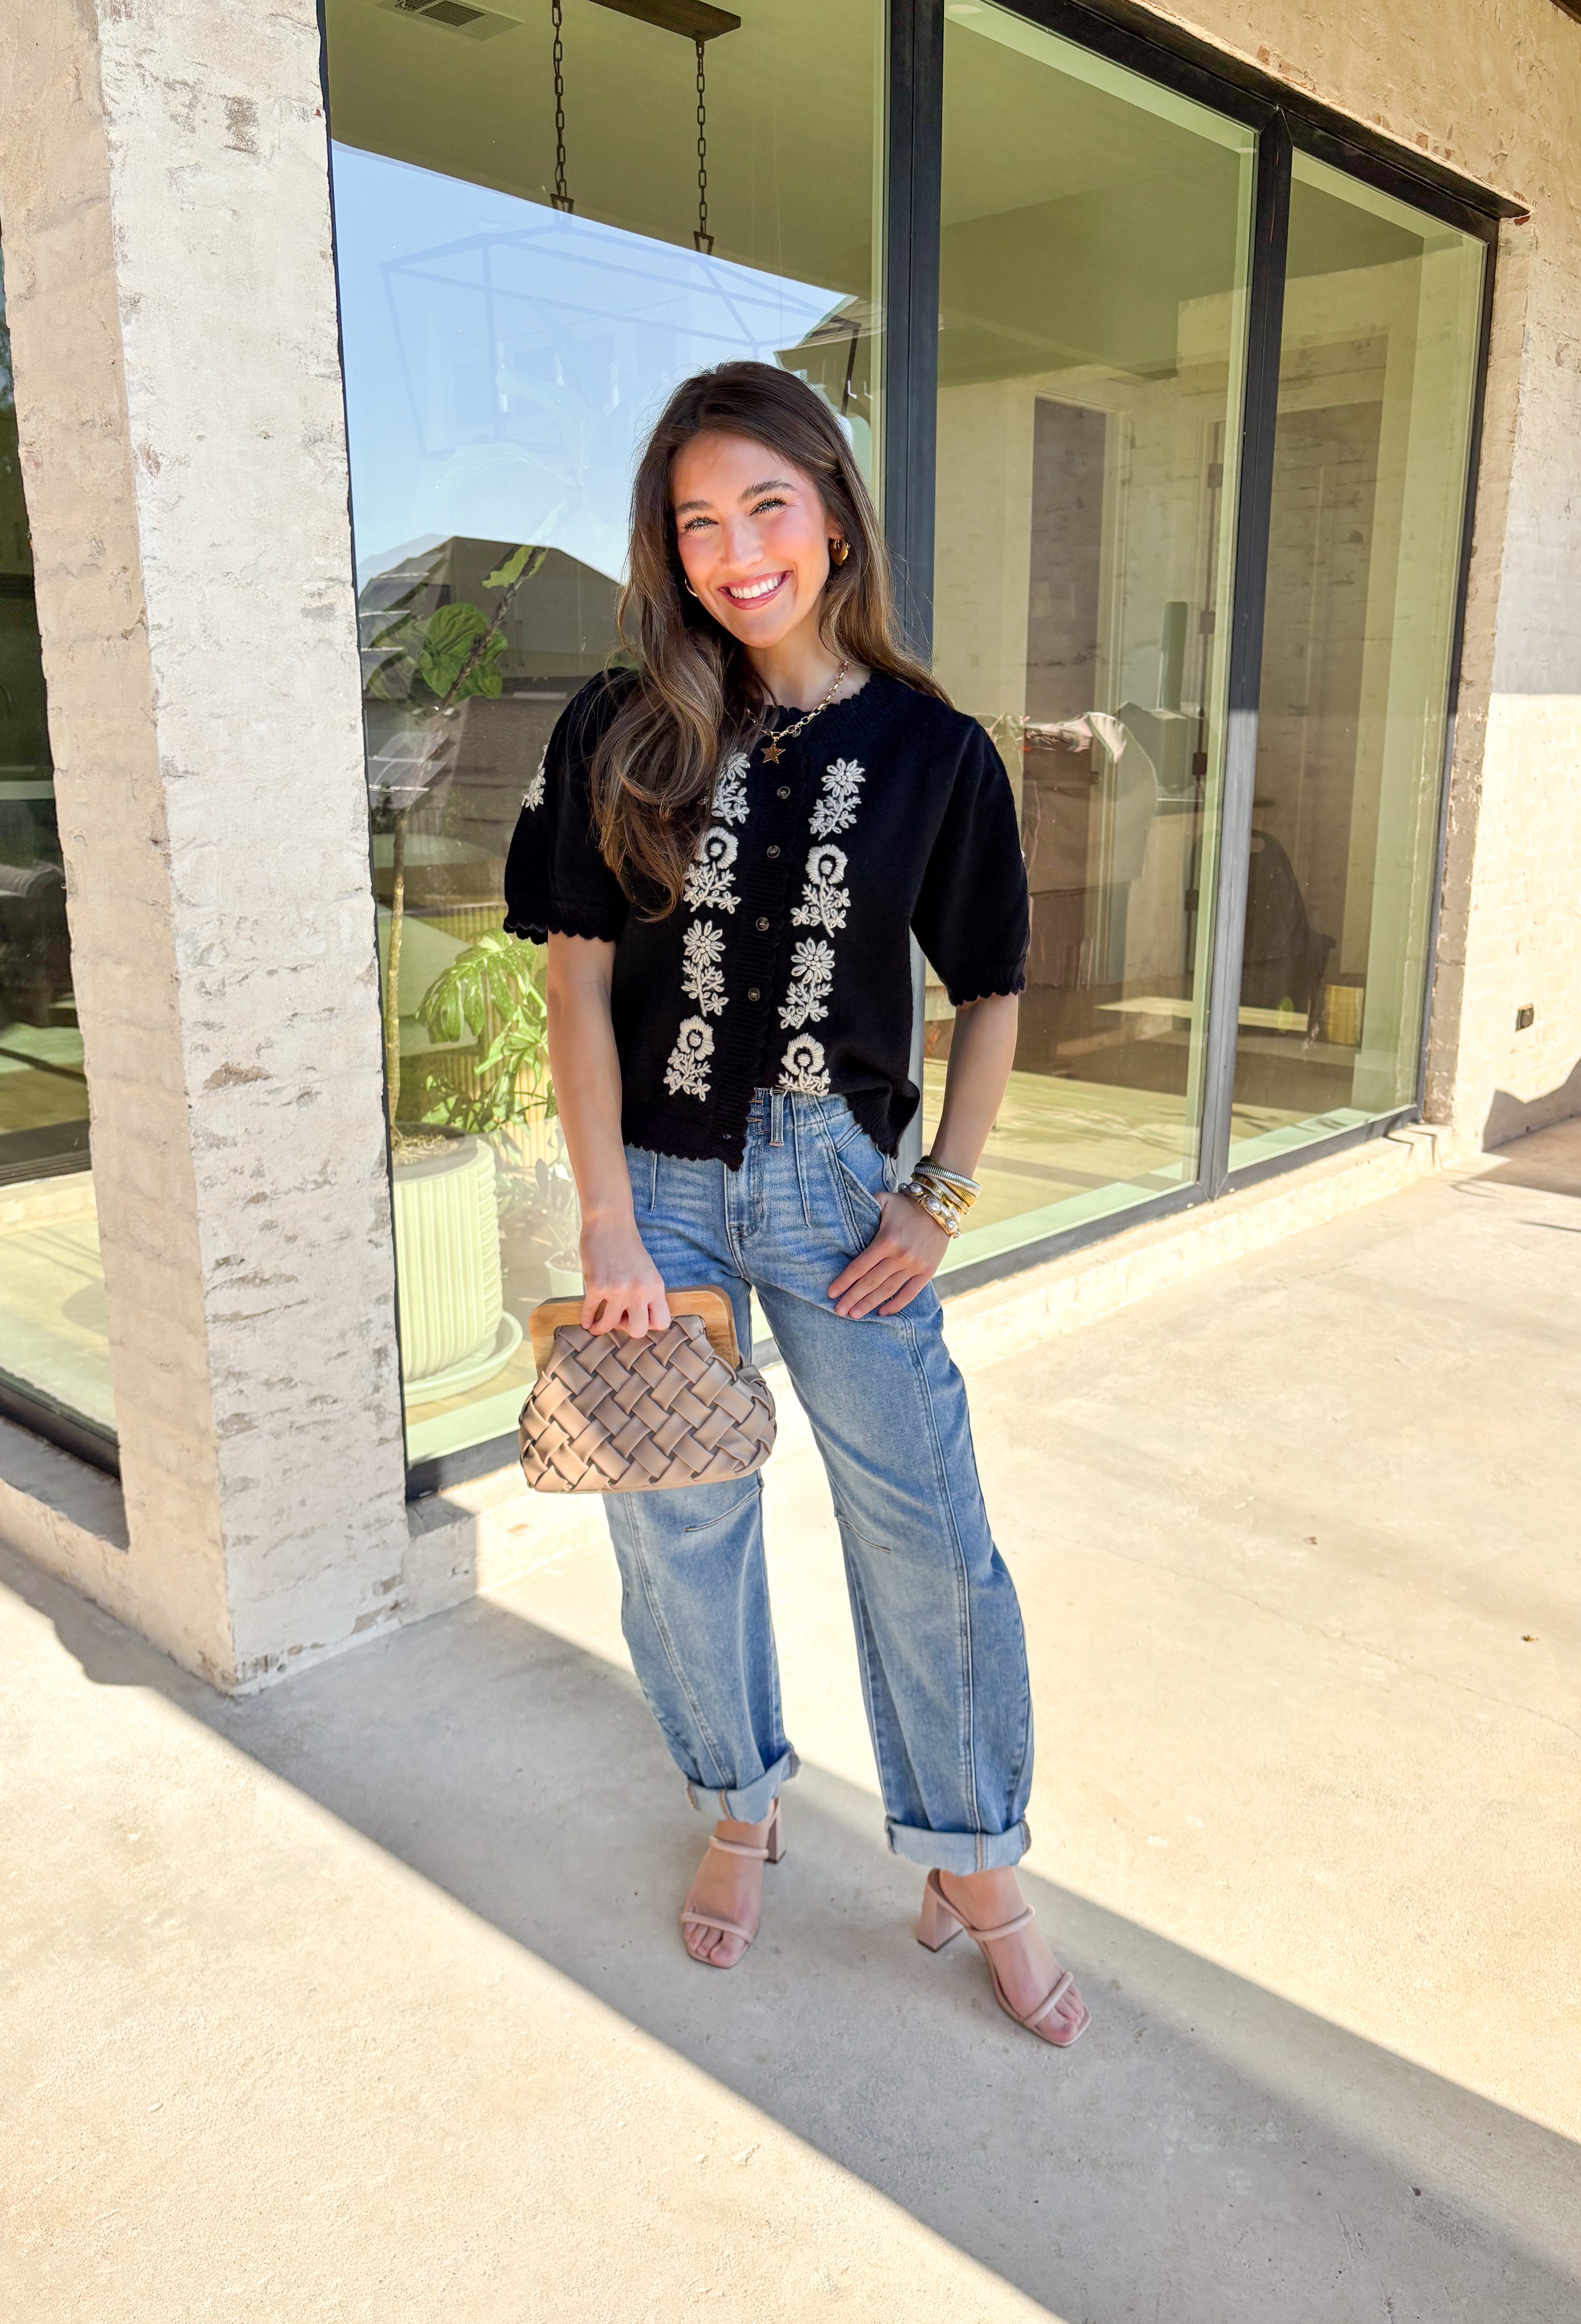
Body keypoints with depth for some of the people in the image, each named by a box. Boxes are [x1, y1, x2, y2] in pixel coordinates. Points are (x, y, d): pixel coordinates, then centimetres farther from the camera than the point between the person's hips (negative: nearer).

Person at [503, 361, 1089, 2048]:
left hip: (838, 1180, 0)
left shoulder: (932, 753, -2)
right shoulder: (618, 737, -2)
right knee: (677, 1517, 12)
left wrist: (938, 1200, -3)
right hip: (660, 1179, 1)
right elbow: (577, 978, -4)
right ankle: (742, 1809, 37)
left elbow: (989, 993, 4)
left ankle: (972, 1862, 26)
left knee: (925, 1524, 4)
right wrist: (610, 1228, -9)